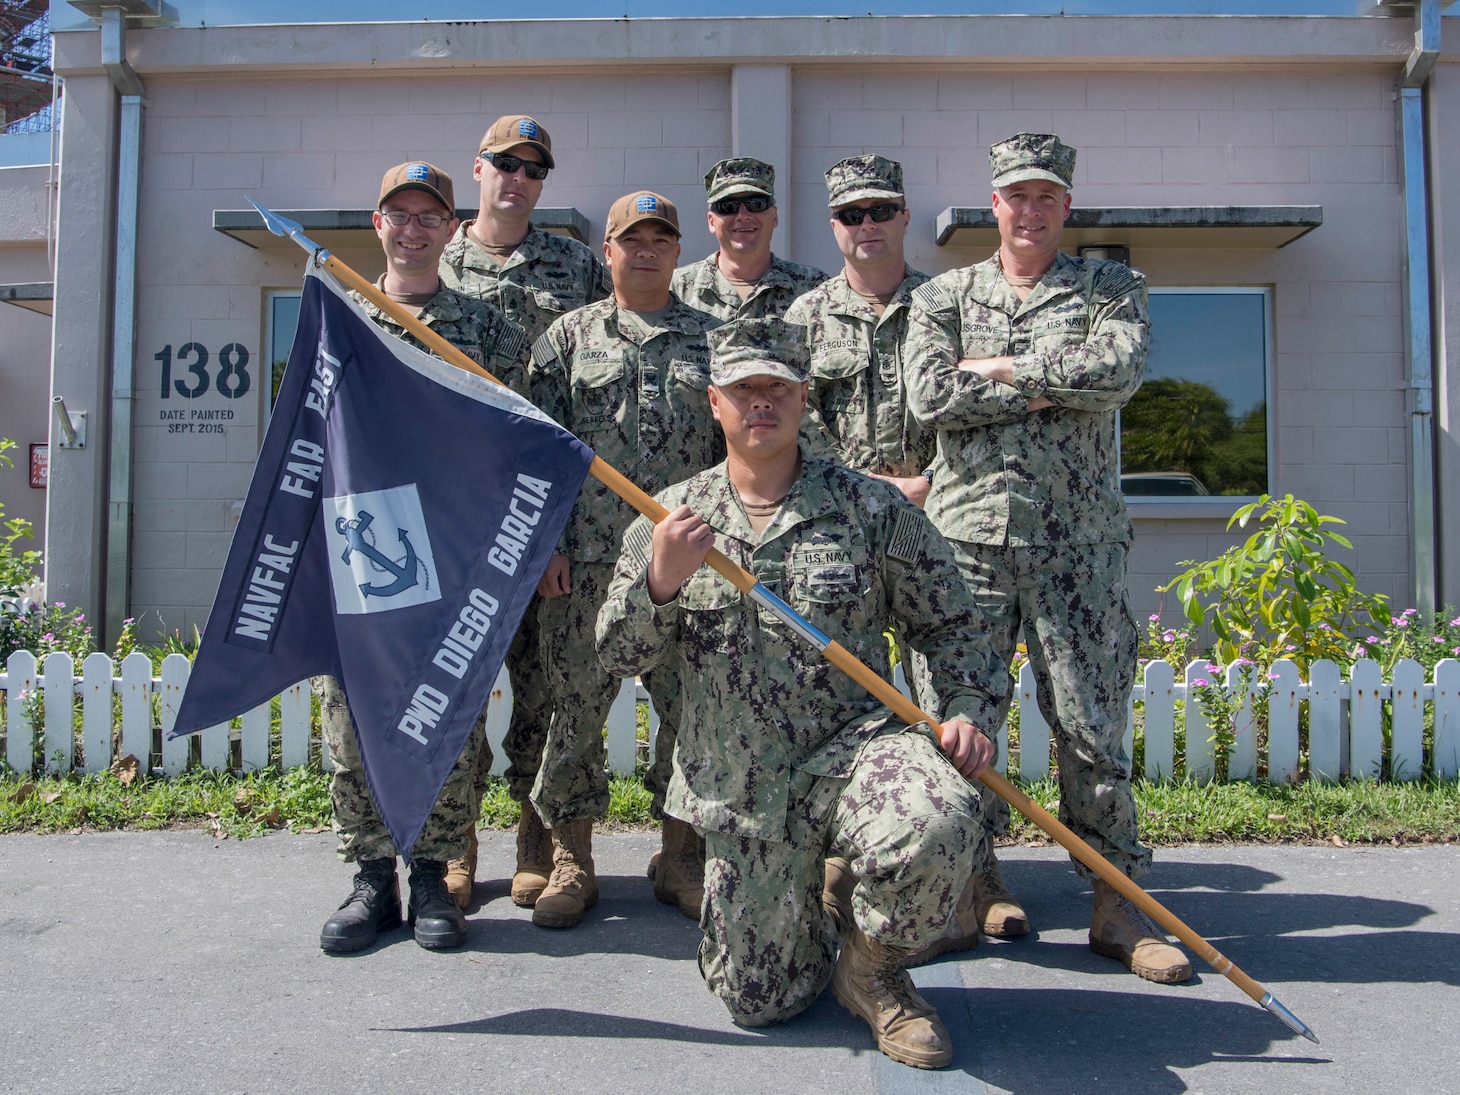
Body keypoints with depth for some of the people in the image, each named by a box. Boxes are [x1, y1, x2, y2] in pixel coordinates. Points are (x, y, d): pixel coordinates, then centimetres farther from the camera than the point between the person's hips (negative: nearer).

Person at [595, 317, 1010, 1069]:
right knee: (758, 1000, 4)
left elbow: (949, 623, 6)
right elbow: (617, 654, 1)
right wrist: (660, 581, -17)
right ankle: (810, 925, 41)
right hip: (738, 780, 2)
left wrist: (969, 709, -10)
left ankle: (872, 965, -1)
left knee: (939, 825, -35)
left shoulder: (871, 507, 1)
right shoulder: (670, 520, 4)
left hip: (856, 745, -1)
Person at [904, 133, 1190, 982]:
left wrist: (1001, 367, -6)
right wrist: (1048, 383, -6)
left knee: (1093, 721, 2)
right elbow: (930, 397, -5)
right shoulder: (943, 298, 13)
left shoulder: (1113, 289, 12)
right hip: (970, 535, 1)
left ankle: (1118, 900, 14)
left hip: (1080, 540, 0)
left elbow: (1118, 372, -10)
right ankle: (977, 879, 22)